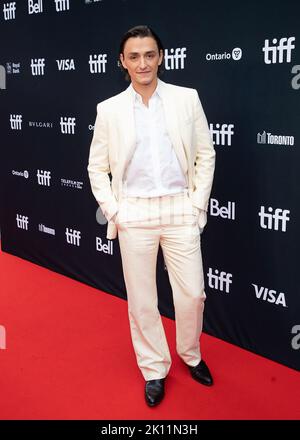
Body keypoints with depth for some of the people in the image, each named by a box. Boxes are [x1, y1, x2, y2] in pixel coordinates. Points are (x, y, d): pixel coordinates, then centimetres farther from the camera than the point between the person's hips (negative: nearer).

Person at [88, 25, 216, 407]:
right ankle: (154, 370, 29)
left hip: (180, 211, 0)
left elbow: (206, 154, 4)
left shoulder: (187, 99, 1)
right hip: (134, 214, 0)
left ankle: (190, 354, 35)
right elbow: (97, 167, 7)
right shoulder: (109, 110, 1)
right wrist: (112, 211, -1)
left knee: (192, 294, 7)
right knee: (141, 299, 9)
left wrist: (198, 204, -1)